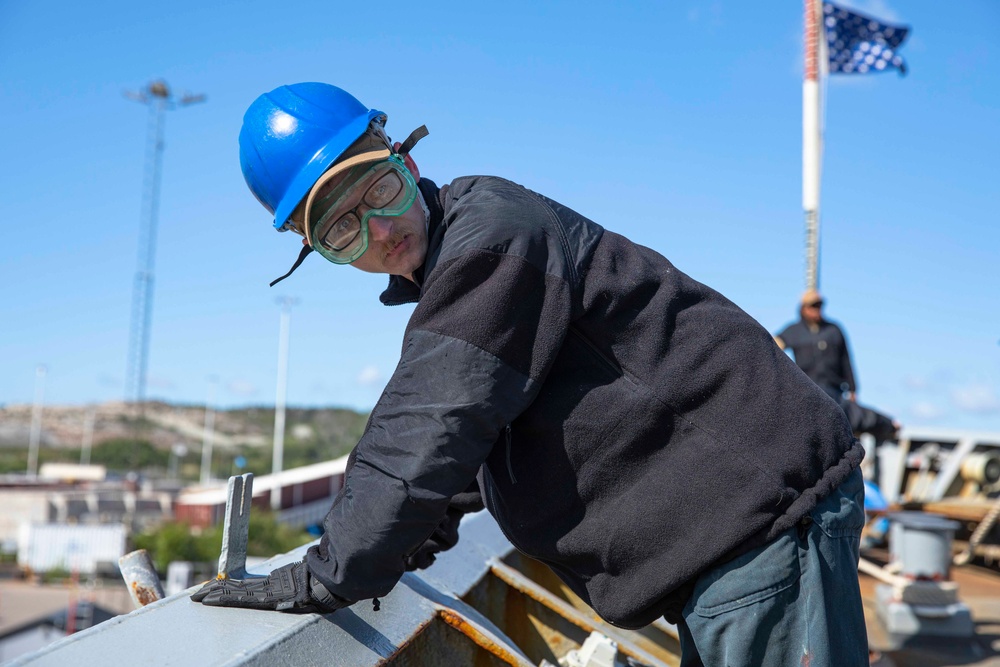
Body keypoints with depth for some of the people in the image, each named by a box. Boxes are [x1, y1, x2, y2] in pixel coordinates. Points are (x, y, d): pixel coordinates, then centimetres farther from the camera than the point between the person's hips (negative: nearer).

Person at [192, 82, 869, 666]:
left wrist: (327, 577, -19)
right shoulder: (450, 263, 13)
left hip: (762, 505, -10)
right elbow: (470, 415, 26)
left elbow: (428, 430, -25)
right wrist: (434, 520, 22)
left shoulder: (489, 238, -20)